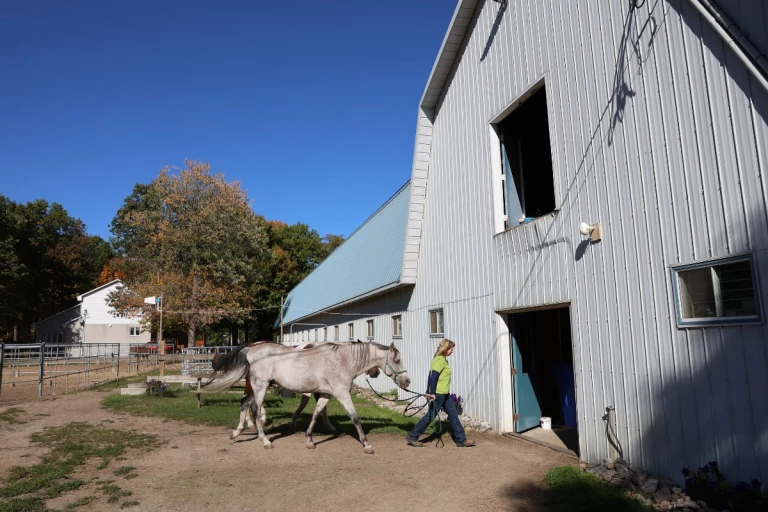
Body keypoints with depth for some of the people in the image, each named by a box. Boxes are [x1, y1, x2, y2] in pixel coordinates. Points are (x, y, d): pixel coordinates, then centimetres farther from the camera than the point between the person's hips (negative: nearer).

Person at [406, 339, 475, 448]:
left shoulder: (441, 359, 13)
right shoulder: (440, 360, -17)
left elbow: (431, 376, 15)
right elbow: (433, 376, -24)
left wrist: (428, 391, 16)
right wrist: (432, 393, -24)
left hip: (444, 394, 10)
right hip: (438, 394, -10)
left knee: (453, 415, 11)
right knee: (431, 416, -1)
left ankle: (461, 440, 17)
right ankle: (412, 437, 10)